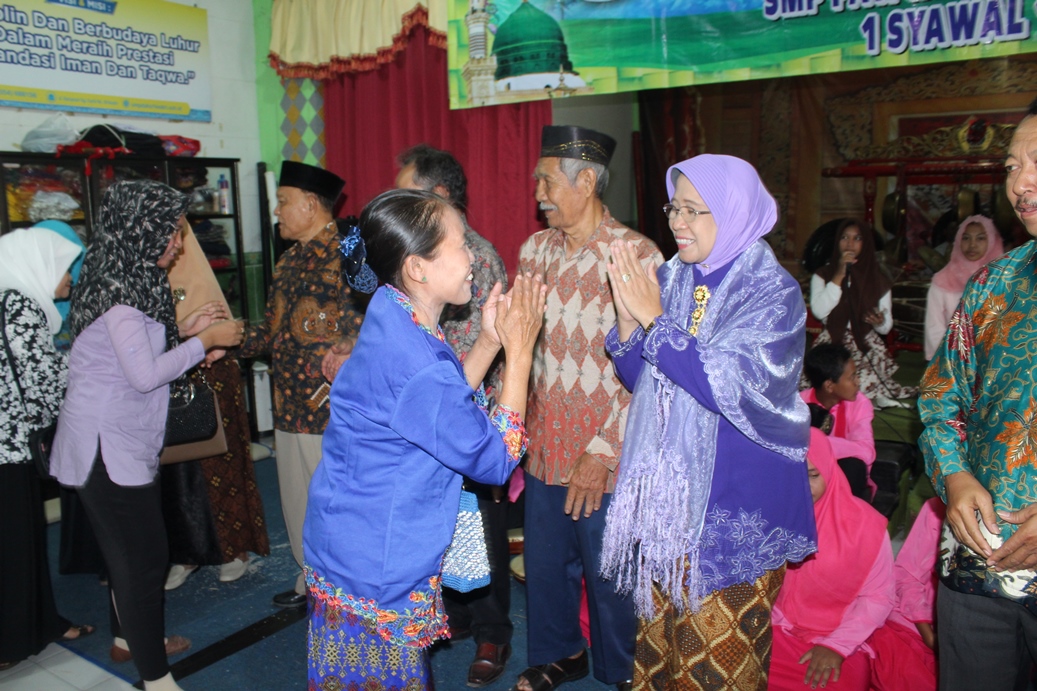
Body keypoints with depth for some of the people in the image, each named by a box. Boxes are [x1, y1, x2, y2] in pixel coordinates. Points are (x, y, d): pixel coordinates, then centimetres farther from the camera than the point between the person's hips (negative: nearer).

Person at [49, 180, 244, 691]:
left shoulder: (131, 282, 9)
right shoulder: (118, 292, -21)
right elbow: (144, 374, -23)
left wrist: (183, 332, 5)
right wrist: (205, 341, -15)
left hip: (125, 440, 10)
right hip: (107, 445, -10)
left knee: (129, 549, 22)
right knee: (144, 556, -4)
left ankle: (129, 639, 40)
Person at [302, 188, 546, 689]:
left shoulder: (394, 320, -1)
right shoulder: (410, 358, -30)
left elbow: (444, 402, 8)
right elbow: (497, 458, -20)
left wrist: (490, 339, -1)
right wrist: (519, 351, -17)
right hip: (374, 574, -9)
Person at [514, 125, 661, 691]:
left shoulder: (638, 255, -13)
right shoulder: (534, 250, 6)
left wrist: (602, 452, -17)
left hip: (605, 451, -5)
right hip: (544, 442, 5)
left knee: (608, 574, 11)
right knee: (544, 563, 19)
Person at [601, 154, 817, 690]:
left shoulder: (773, 292, -11)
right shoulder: (671, 279, 4)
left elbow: (731, 389, -24)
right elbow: (640, 380, 5)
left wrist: (654, 320, -23)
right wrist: (626, 316, -12)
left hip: (737, 499, -5)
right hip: (666, 489, 5)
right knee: (659, 635, 16)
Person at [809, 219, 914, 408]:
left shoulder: (878, 280, 9)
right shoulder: (822, 275, 6)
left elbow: (886, 328, 9)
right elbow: (819, 312, -13)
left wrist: (879, 321, -15)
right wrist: (839, 276, -12)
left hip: (867, 346, 1)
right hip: (831, 344, -1)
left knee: (867, 380, -27)